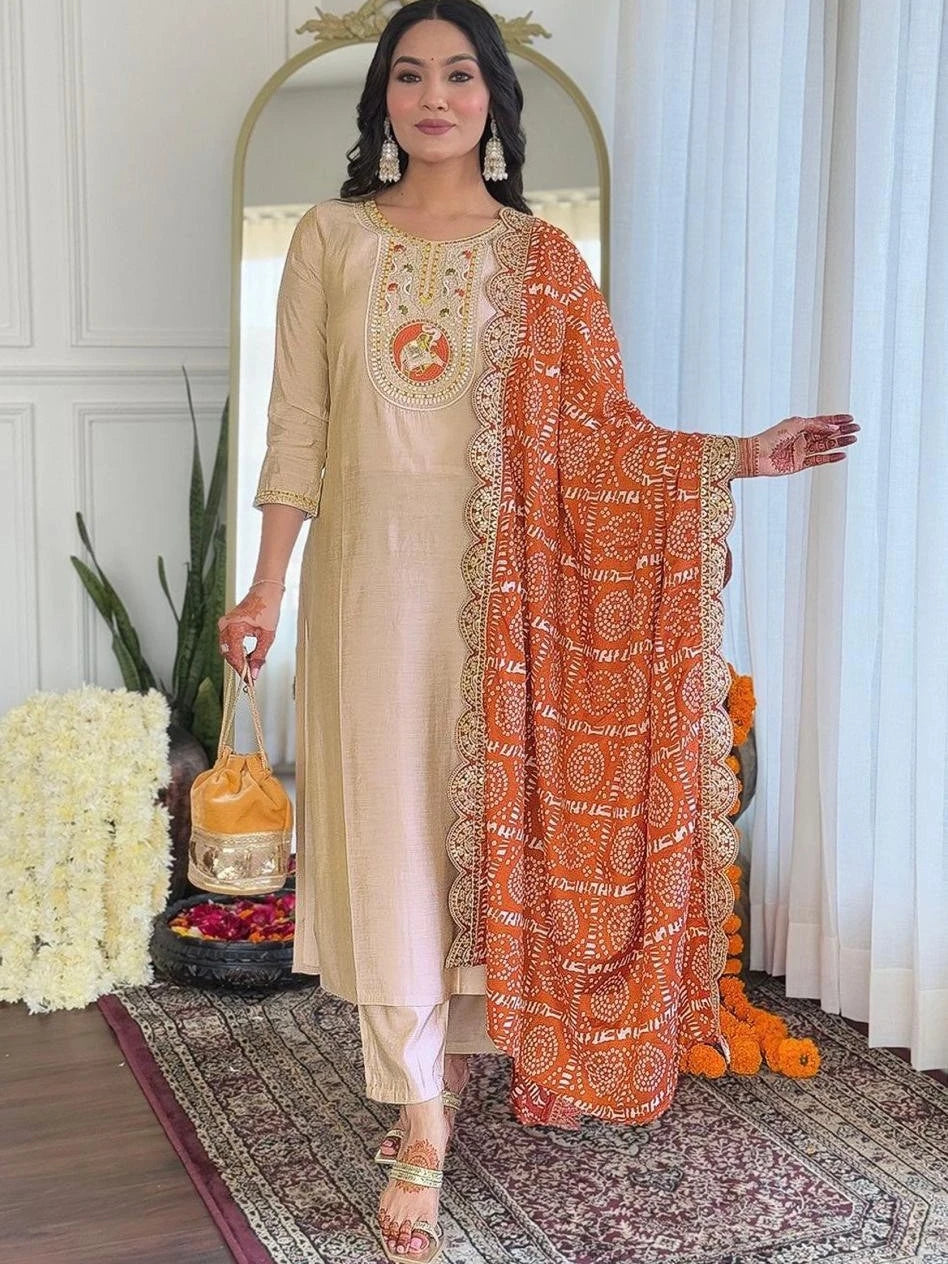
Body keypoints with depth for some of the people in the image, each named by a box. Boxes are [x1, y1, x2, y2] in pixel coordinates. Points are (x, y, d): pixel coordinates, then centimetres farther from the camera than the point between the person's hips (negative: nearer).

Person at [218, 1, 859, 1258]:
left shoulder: (539, 258, 4)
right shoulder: (334, 235, 5)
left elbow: (594, 432, 1)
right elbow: (298, 422, 3)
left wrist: (743, 455, -11)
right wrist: (267, 586, -1)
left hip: (497, 579, 1)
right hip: (369, 565, 0)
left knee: (484, 813, 6)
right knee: (390, 829, -1)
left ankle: (454, 1048, 29)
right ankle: (423, 1119, 9)